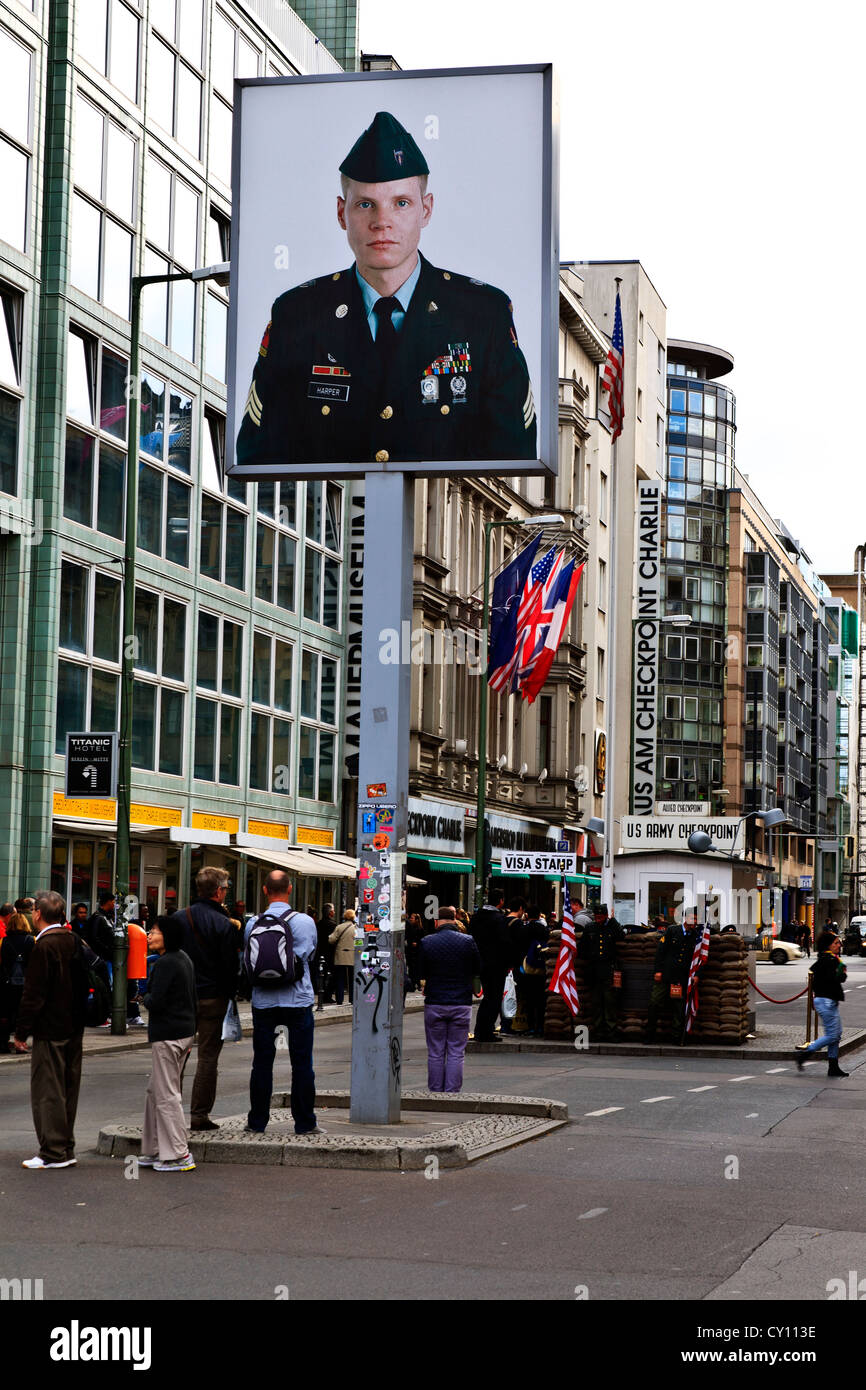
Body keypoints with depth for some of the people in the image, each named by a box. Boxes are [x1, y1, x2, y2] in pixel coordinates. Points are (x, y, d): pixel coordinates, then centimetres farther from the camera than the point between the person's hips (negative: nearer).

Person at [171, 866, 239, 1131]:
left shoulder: (179, 918, 1)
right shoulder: (223, 924, -11)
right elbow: (231, 965, -10)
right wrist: (230, 995, 3)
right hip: (213, 998, -4)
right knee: (208, 1057, 3)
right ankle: (199, 1114, 3)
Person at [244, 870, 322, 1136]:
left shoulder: (253, 924, -3)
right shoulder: (304, 922, -7)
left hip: (263, 1002, 2)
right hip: (298, 1000, -2)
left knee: (262, 1063, 8)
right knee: (301, 1064, 5)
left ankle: (257, 1122, 12)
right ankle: (304, 1122, 8)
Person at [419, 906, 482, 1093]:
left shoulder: (427, 942, -5)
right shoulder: (468, 941, -6)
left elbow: (422, 972, 5)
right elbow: (477, 971, 5)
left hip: (434, 1003, 0)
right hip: (461, 1003, 0)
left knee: (435, 1053, 8)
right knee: (456, 1053, 4)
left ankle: (435, 1093, 10)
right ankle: (452, 1093, 2)